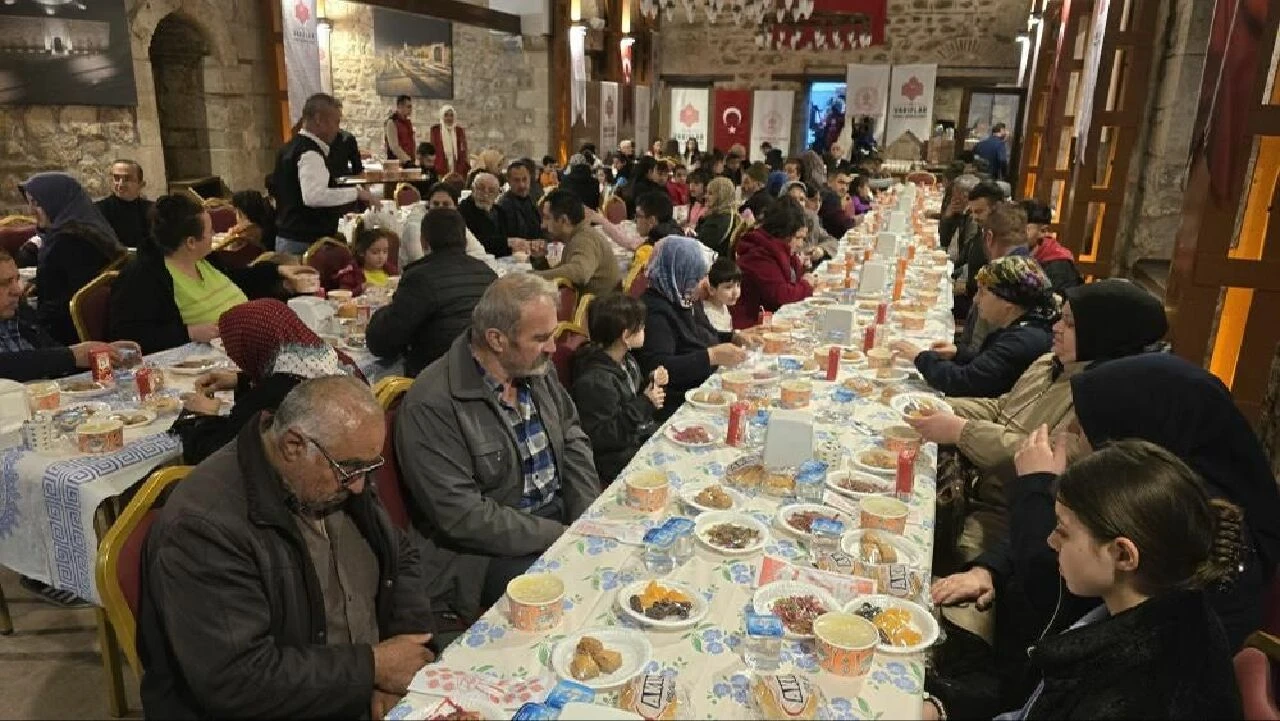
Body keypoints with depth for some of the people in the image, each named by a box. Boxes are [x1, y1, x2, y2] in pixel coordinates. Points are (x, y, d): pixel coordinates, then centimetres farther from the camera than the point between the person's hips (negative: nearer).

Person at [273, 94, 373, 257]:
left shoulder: (292, 147, 15)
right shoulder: (310, 153, -17)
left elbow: (274, 187, 27)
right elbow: (314, 196, -32)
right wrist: (355, 193, -24)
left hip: (288, 237, 11)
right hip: (307, 242, -11)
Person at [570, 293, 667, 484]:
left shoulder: (626, 360, 4)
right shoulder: (594, 381, -25)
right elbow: (601, 438, -25)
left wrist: (651, 382, -1)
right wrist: (645, 404, -23)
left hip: (644, 435, 9)